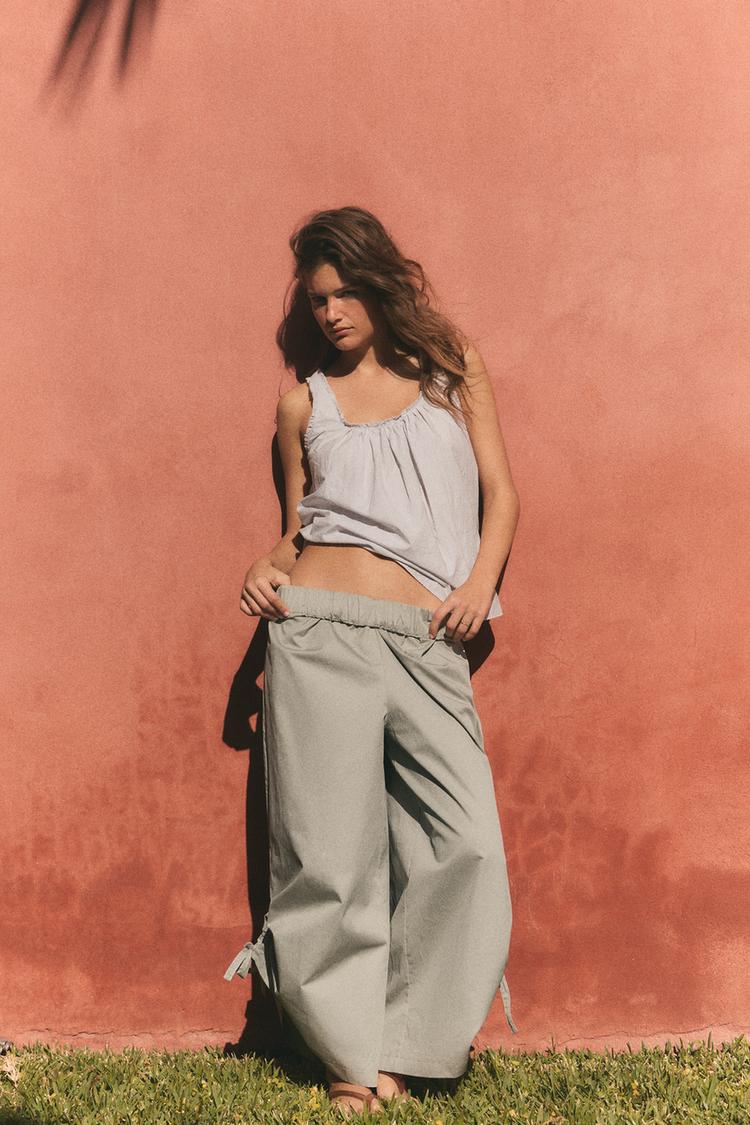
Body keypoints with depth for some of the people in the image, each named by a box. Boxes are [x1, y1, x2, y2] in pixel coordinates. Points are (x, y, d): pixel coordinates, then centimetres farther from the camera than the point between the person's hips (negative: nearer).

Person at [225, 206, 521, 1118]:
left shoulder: (451, 366, 14)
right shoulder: (303, 403, 15)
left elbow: (499, 490, 12)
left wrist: (481, 581, -4)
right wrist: (270, 569, -2)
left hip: (428, 643, 1)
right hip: (321, 632, 0)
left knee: (466, 842, -8)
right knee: (333, 845, -2)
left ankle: (413, 1039, 9)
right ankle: (352, 1049, 13)